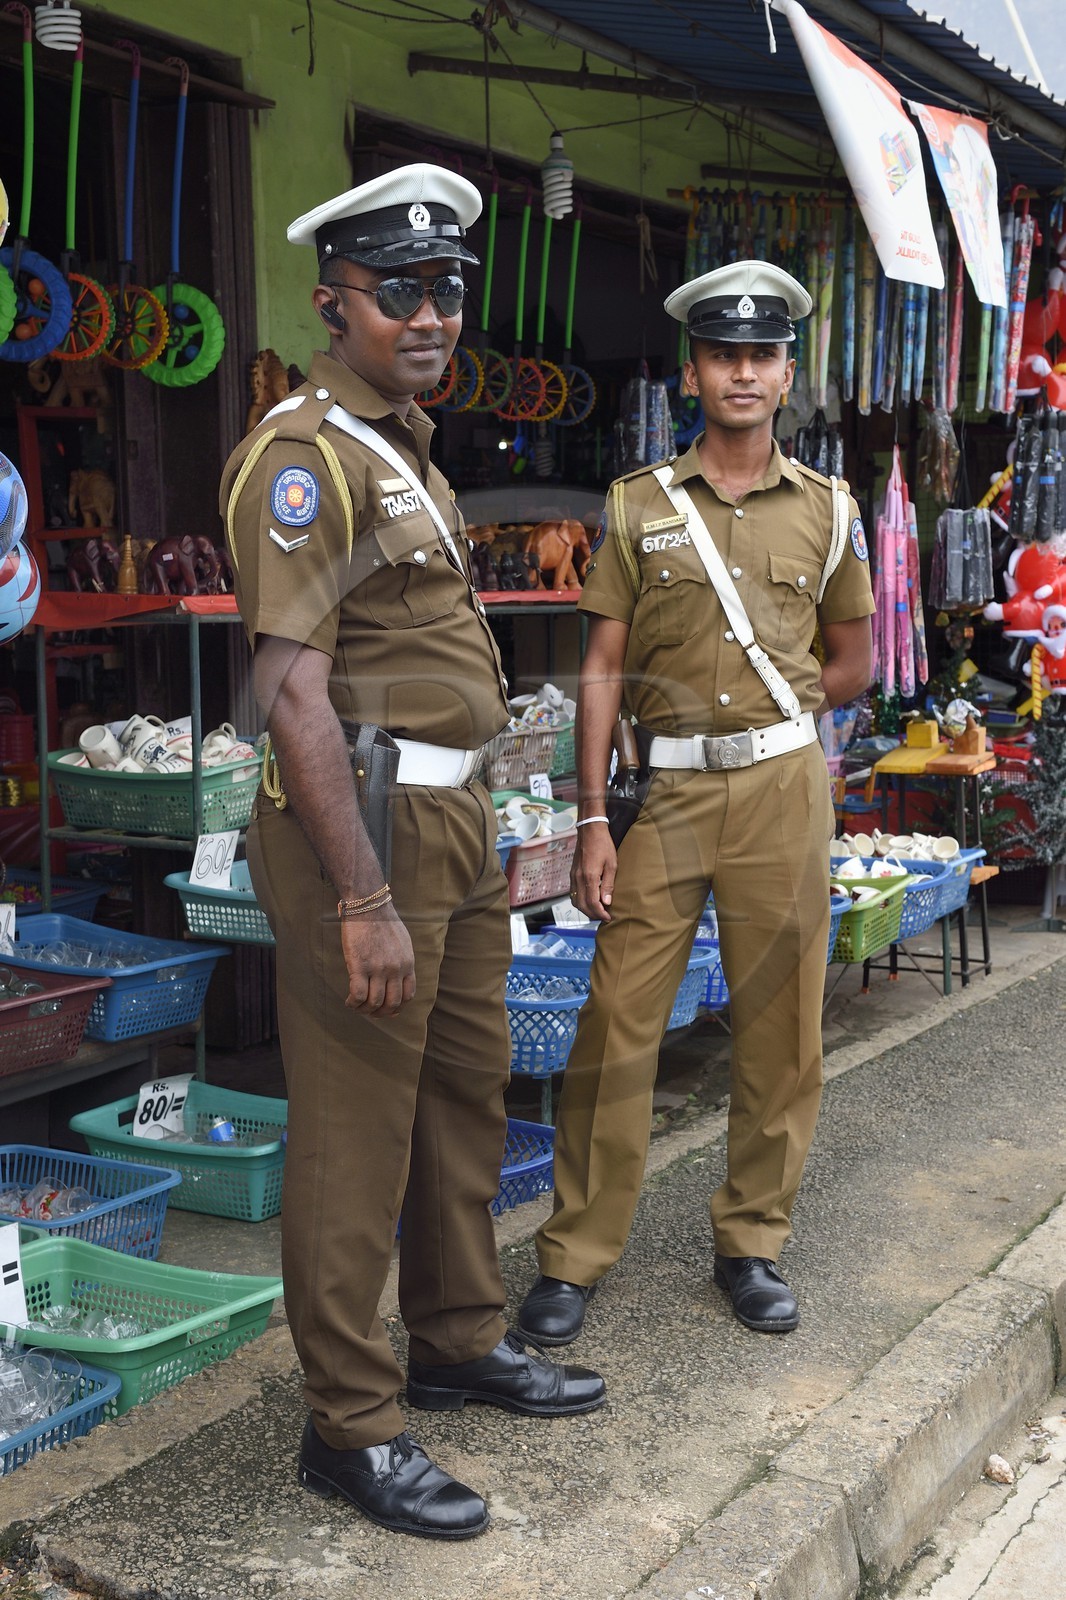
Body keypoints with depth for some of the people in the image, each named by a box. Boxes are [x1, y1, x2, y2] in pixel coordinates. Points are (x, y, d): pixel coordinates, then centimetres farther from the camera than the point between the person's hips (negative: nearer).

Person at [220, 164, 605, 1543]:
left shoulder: (404, 446, 17)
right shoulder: (304, 454, -13)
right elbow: (292, 686, -21)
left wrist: (471, 833, 19)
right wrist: (364, 898, -25)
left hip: (454, 820, 10)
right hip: (366, 824, -10)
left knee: (467, 1092, 18)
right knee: (356, 1134, 0)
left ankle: (459, 1343, 35)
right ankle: (349, 1428, 14)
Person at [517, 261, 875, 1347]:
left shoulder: (826, 512, 9)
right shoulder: (637, 505, 4)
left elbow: (850, 667, 18)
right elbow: (602, 671, 1)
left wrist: (765, 707, 4)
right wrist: (591, 820, -5)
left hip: (783, 787, 1)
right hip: (663, 792, -1)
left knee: (778, 1029, 7)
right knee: (616, 1025, -1)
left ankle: (751, 1244, 23)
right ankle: (574, 1258, 12)